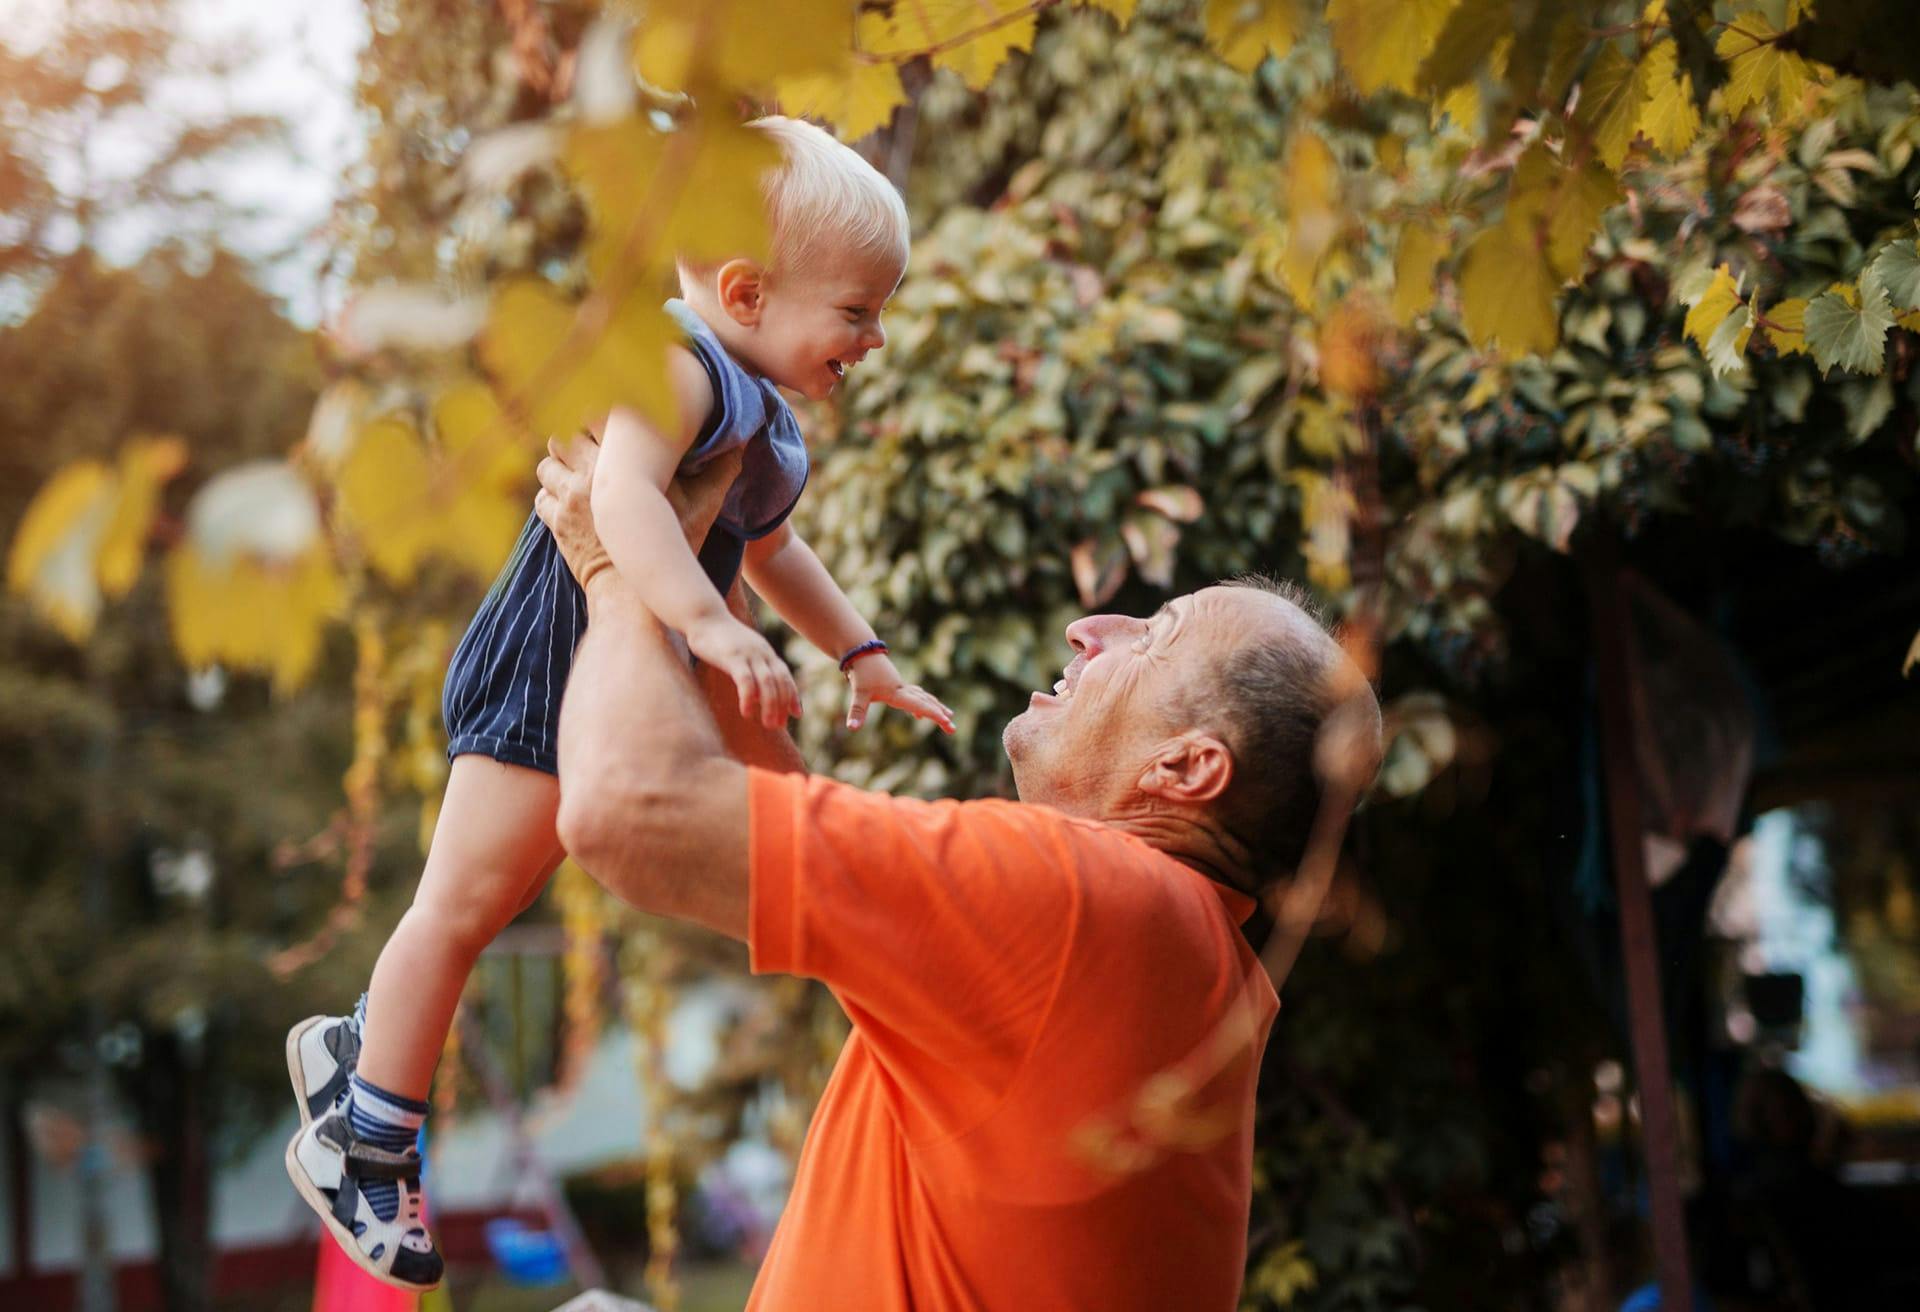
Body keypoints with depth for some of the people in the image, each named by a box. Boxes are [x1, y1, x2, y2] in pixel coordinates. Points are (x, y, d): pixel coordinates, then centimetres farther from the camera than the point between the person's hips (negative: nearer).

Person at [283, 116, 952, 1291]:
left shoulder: (769, 422, 13)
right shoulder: (682, 368, -20)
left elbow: (771, 550, 30)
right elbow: (623, 490, -39)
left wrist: (863, 656, 26)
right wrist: (710, 626, -51)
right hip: (547, 668, -10)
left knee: (503, 894, 18)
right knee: (467, 899, -2)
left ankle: (361, 1047, 38)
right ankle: (361, 1143, 13)